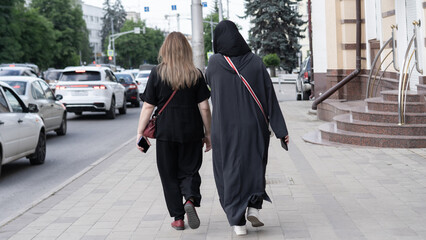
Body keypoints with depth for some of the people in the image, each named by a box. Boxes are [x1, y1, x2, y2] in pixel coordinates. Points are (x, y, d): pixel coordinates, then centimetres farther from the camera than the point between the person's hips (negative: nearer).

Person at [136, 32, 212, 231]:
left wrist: (140, 133, 1)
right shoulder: (196, 75, -1)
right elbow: (204, 107, -1)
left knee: (169, 175, 10)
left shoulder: (157, 74, -3)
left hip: (166, 132, -1)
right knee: (189, 170, 13)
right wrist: (208, 134, 7)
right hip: (191, 132, 1)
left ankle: (178, 218, 10)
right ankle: (191, 199, -16)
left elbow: (148, 106, -4)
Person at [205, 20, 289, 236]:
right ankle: (254, 208, 3)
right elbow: (270, 96, -5)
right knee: (254, 167, 21)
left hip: (225, 127, -1)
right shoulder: (255, 61, -3)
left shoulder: (214, 62, -7)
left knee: (230, 171, 10)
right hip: (253, 126, 1)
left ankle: (238, 222, 4)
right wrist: (280, 129, -3)